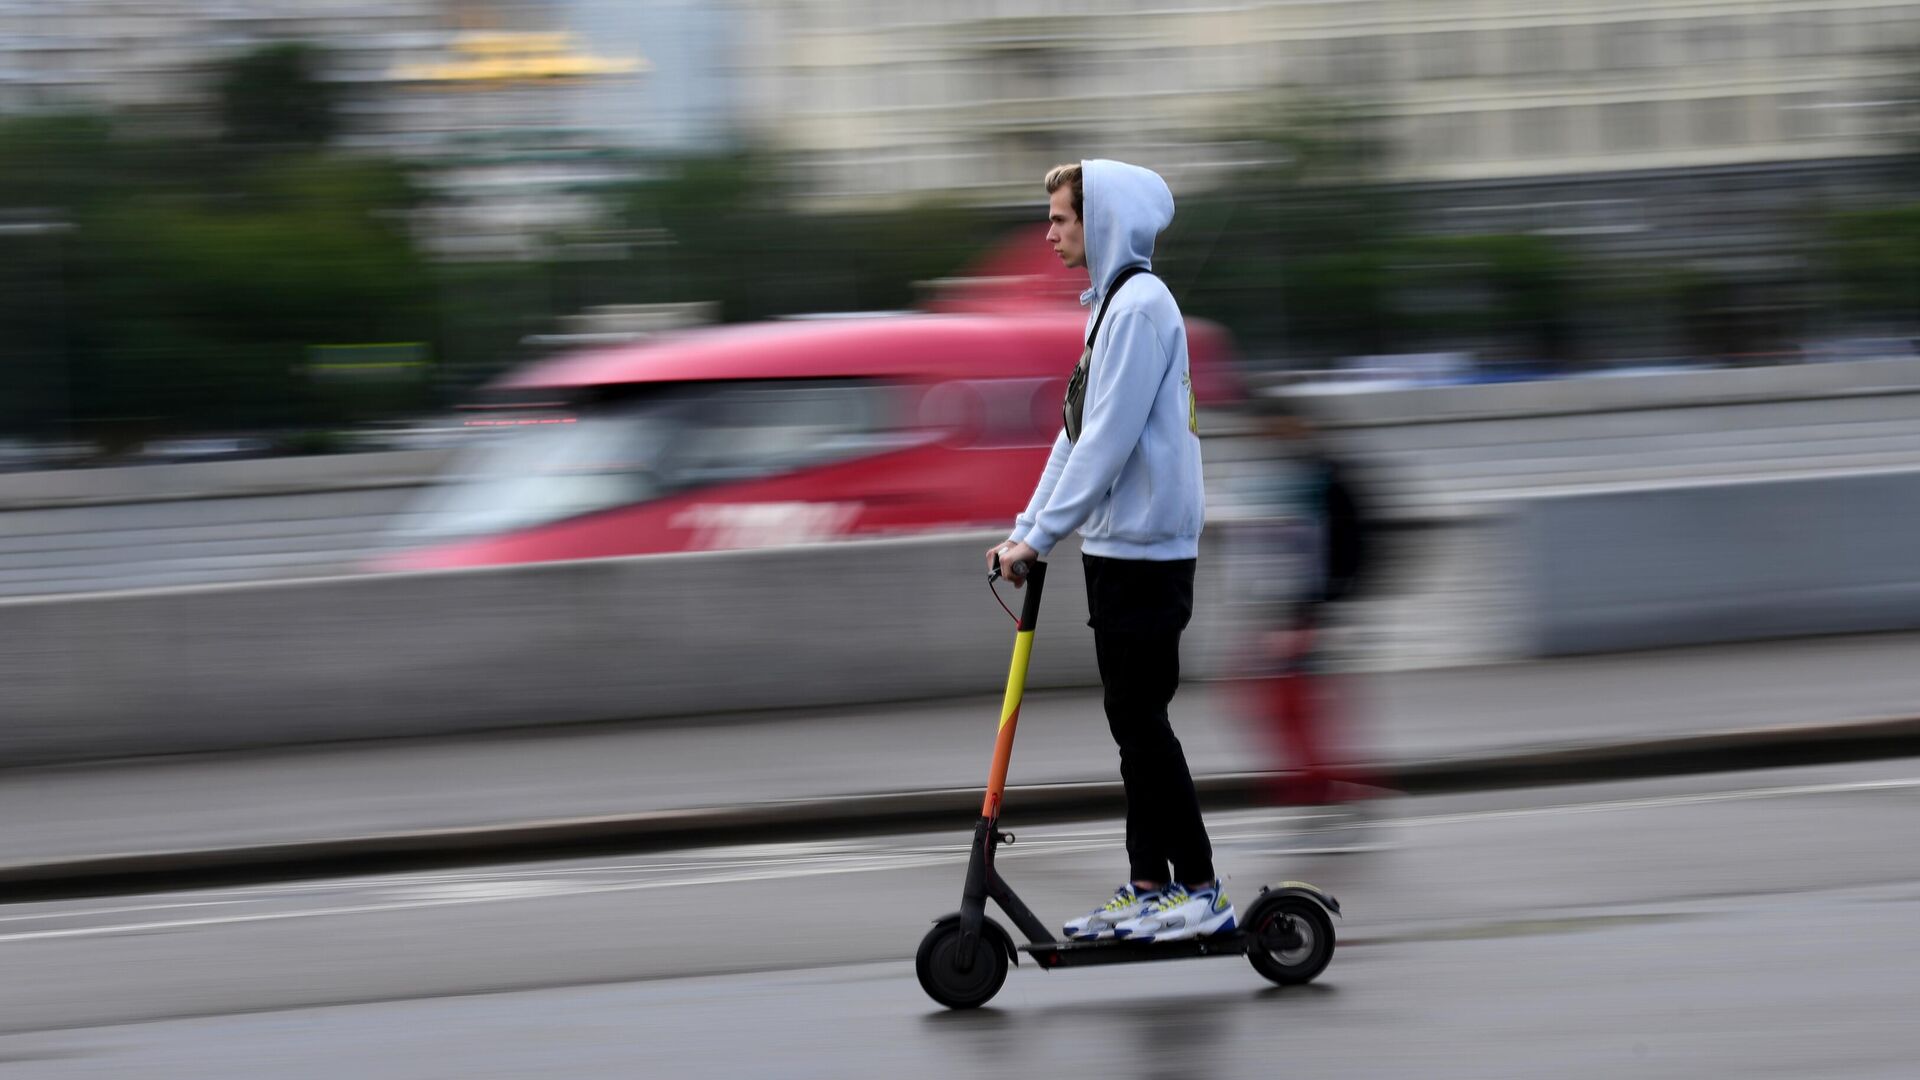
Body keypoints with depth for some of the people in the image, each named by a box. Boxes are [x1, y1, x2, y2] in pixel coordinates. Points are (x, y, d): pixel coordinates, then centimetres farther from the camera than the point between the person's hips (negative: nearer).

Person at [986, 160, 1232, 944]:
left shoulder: (1141, 305, -15)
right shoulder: (1109, 306, 17)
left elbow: (1110, 438, -20)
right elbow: (1079, 432, 19)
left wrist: (1041, 533, -19)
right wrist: (1026, 526, 15)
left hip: (1144, 547, -10)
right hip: (1115, 546, 10)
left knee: (1140, 717, -8)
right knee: (1134, 720, 10)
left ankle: (1200, 891, -5)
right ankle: (1149, 887, 14)